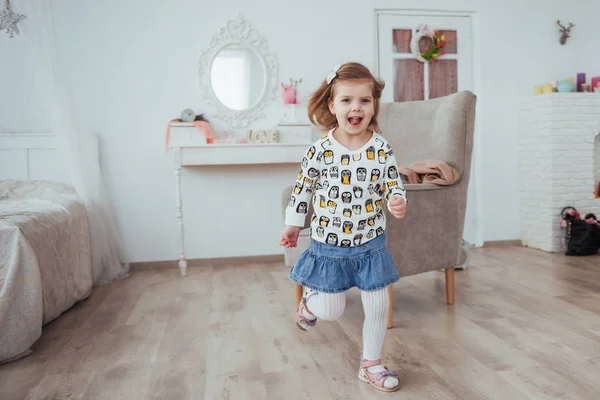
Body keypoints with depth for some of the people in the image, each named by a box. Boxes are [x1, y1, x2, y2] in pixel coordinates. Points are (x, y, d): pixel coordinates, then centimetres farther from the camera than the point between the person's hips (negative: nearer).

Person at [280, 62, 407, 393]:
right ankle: (310, 300, 41)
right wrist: (292, 225, 7)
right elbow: (302, 188, 1)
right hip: (329, 245, -2)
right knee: (331, 311, 5)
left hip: (370, 244, 2)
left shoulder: (382, 149, -8)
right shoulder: (319, 150, -11)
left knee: (378, 307, 9)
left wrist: (397, 202, -22)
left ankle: (370, 364, 32)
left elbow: (393, 185, 1)